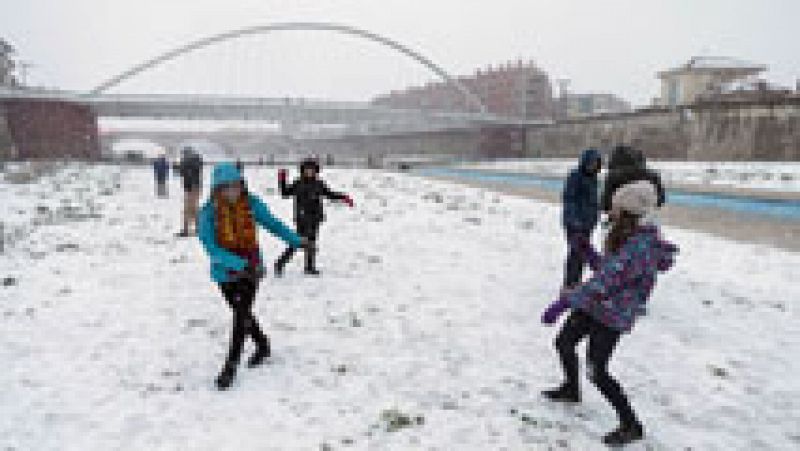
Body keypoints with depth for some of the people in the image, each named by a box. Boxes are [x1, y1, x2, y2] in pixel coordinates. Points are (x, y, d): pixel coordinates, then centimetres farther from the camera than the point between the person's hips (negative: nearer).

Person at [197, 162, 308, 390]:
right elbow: (211, 246, -22)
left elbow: (273, 224, 5)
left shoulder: (252, 204, -10)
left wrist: (297, 241, 10)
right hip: (226, 273, 1)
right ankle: (263, 345, 43)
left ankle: (230, 367, 5)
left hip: (250, 270, -1)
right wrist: (238, 264, -34)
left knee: (241, 315, -8)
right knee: (242, 314, 17)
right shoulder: (208, 213, -15)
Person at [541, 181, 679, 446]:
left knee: (597, 372, -3)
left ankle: (631, 426, 16)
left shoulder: (640, 247, -27)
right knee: (563, 342, 20)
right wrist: (587, 251, 1)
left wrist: (563, 302, -32)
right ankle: (571, 390, 47)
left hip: (613, 316, -9)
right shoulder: (625, 237, 3)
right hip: (593, 305, 10)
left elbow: (604, 282, -31)